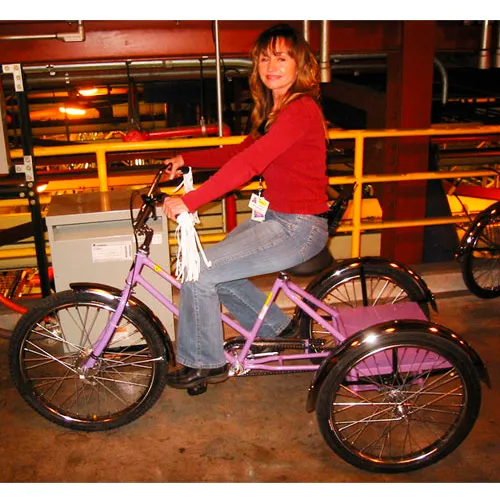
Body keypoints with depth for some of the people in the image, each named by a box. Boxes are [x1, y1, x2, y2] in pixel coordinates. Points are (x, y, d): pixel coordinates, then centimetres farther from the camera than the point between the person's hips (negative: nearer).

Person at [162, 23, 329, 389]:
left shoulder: (300, 109, -20)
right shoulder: (274, 110, 12)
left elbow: (248, 164, -29)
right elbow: (240, 153, 19)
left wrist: (189, 201, -30)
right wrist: (185, 160, 12)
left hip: (299, 227, -10)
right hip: (275, 216, 10)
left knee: (198, 272, -13)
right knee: (212, 268, 12)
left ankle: (204, 364, 9)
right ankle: (278, 328, 26)